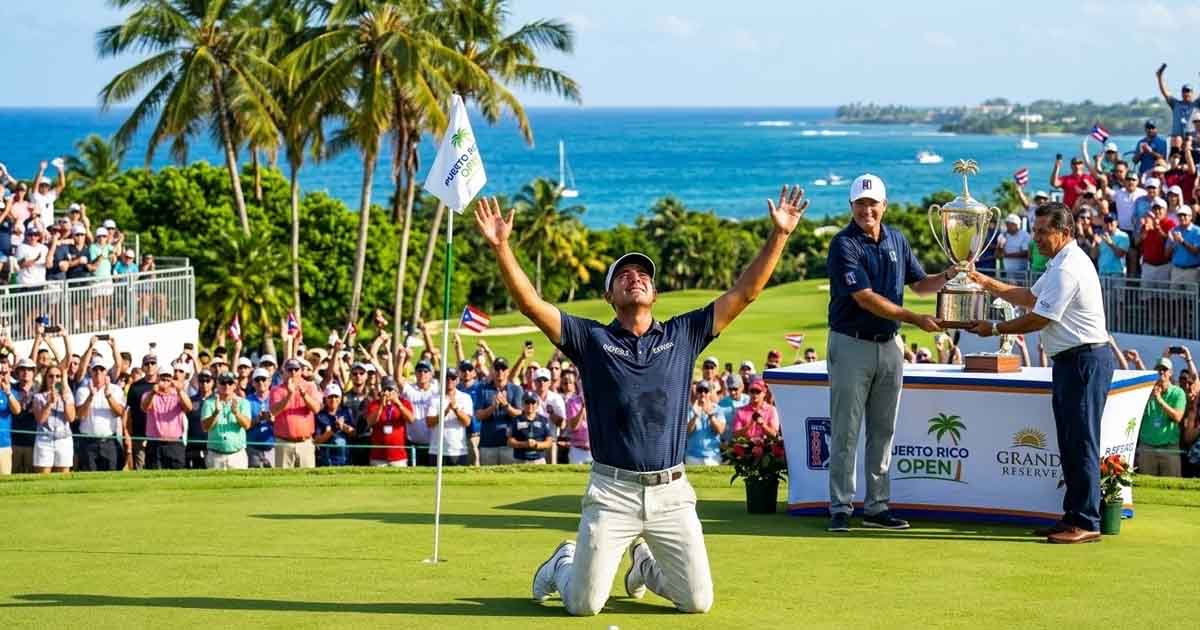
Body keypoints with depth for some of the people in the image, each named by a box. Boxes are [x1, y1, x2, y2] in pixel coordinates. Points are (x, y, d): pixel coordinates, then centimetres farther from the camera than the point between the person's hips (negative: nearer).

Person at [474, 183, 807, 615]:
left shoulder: (683, 336, 9)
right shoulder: (591, 339, 3)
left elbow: (743, 293, 6)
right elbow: (530, 303, -7)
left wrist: (778, 236, -2)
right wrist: (501, 247, -19)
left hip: (671, 493, 2)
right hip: (612, 492, -2)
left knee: (698, 601, 2)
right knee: (584, 604, -4)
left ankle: (646, 565, 35)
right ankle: (563, 565, 34)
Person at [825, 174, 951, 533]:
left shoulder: (897, 241, 9)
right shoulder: (844, 245, -12)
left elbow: (920, 284, 18)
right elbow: (866, 298, -19)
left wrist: (948, 276, -2)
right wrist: (915, 319, -20)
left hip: (889, 345, 6)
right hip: (851, 345, -6)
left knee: (883, 432, 8)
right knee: (846, 432, -4)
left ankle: (876, 507, 14)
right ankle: (840, 507, 1)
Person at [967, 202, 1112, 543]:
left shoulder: (1067, 269, -18)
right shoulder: (1061, 264, 17)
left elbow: (1038, 319, -16)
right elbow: (1030, 297, 27)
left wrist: (993, 329, -6)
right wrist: (987, 283, 23)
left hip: (1084, 359, -11)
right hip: (1071, 361, 11)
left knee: (1081, 442, -9)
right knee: (1070, 442, 13)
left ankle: (1085, 522, -7)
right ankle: (1073, 516, 18)